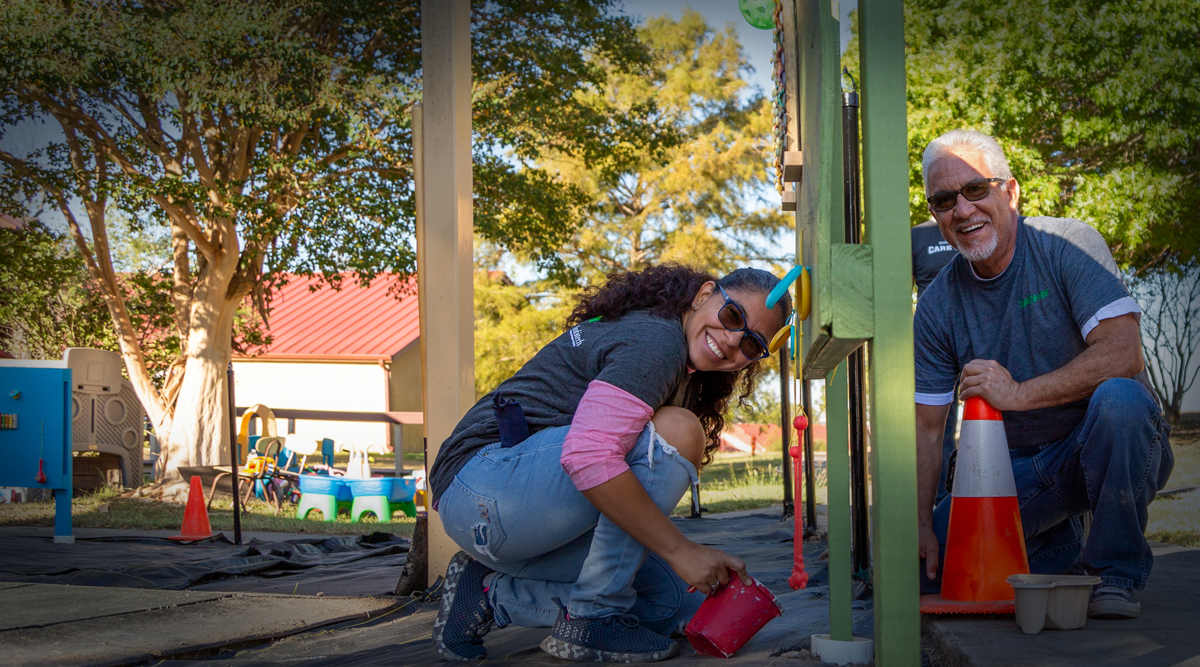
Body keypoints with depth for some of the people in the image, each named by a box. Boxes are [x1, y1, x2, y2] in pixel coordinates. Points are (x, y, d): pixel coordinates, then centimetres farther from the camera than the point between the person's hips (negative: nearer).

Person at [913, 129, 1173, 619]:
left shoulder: (1067, 244, -12)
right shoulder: (936, 307, 0)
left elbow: (1123, 354, -25)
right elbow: (926, 426, 1)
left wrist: (1019, 394, -29)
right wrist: (921, 525, -10)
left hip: (1103, 451, -4)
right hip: (1019, 471, 4)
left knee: (1119, 398, -37)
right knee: (927, 567, -11)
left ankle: (1116, 572, -19)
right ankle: (1059, 550, 16)